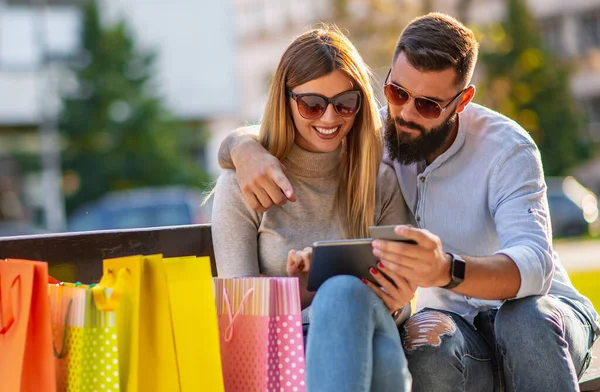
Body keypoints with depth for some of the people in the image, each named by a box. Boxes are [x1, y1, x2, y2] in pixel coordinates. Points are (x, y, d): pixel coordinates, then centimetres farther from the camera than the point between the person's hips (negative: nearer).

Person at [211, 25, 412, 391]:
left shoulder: (381, 182, 11)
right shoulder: (242, 184, 3)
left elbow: (401, 309, 11)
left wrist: (396, 306, -14)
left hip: (367, 348, 2)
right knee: (344, 289, -37)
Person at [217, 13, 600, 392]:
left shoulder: (508, 149, -17)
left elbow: (534, 266, -32)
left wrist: (448, 270, -53)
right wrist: (245, 148, -22)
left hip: (544, 308, -2)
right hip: (455, 321, 2)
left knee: (528, 321, -38)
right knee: (425, 337, -34)